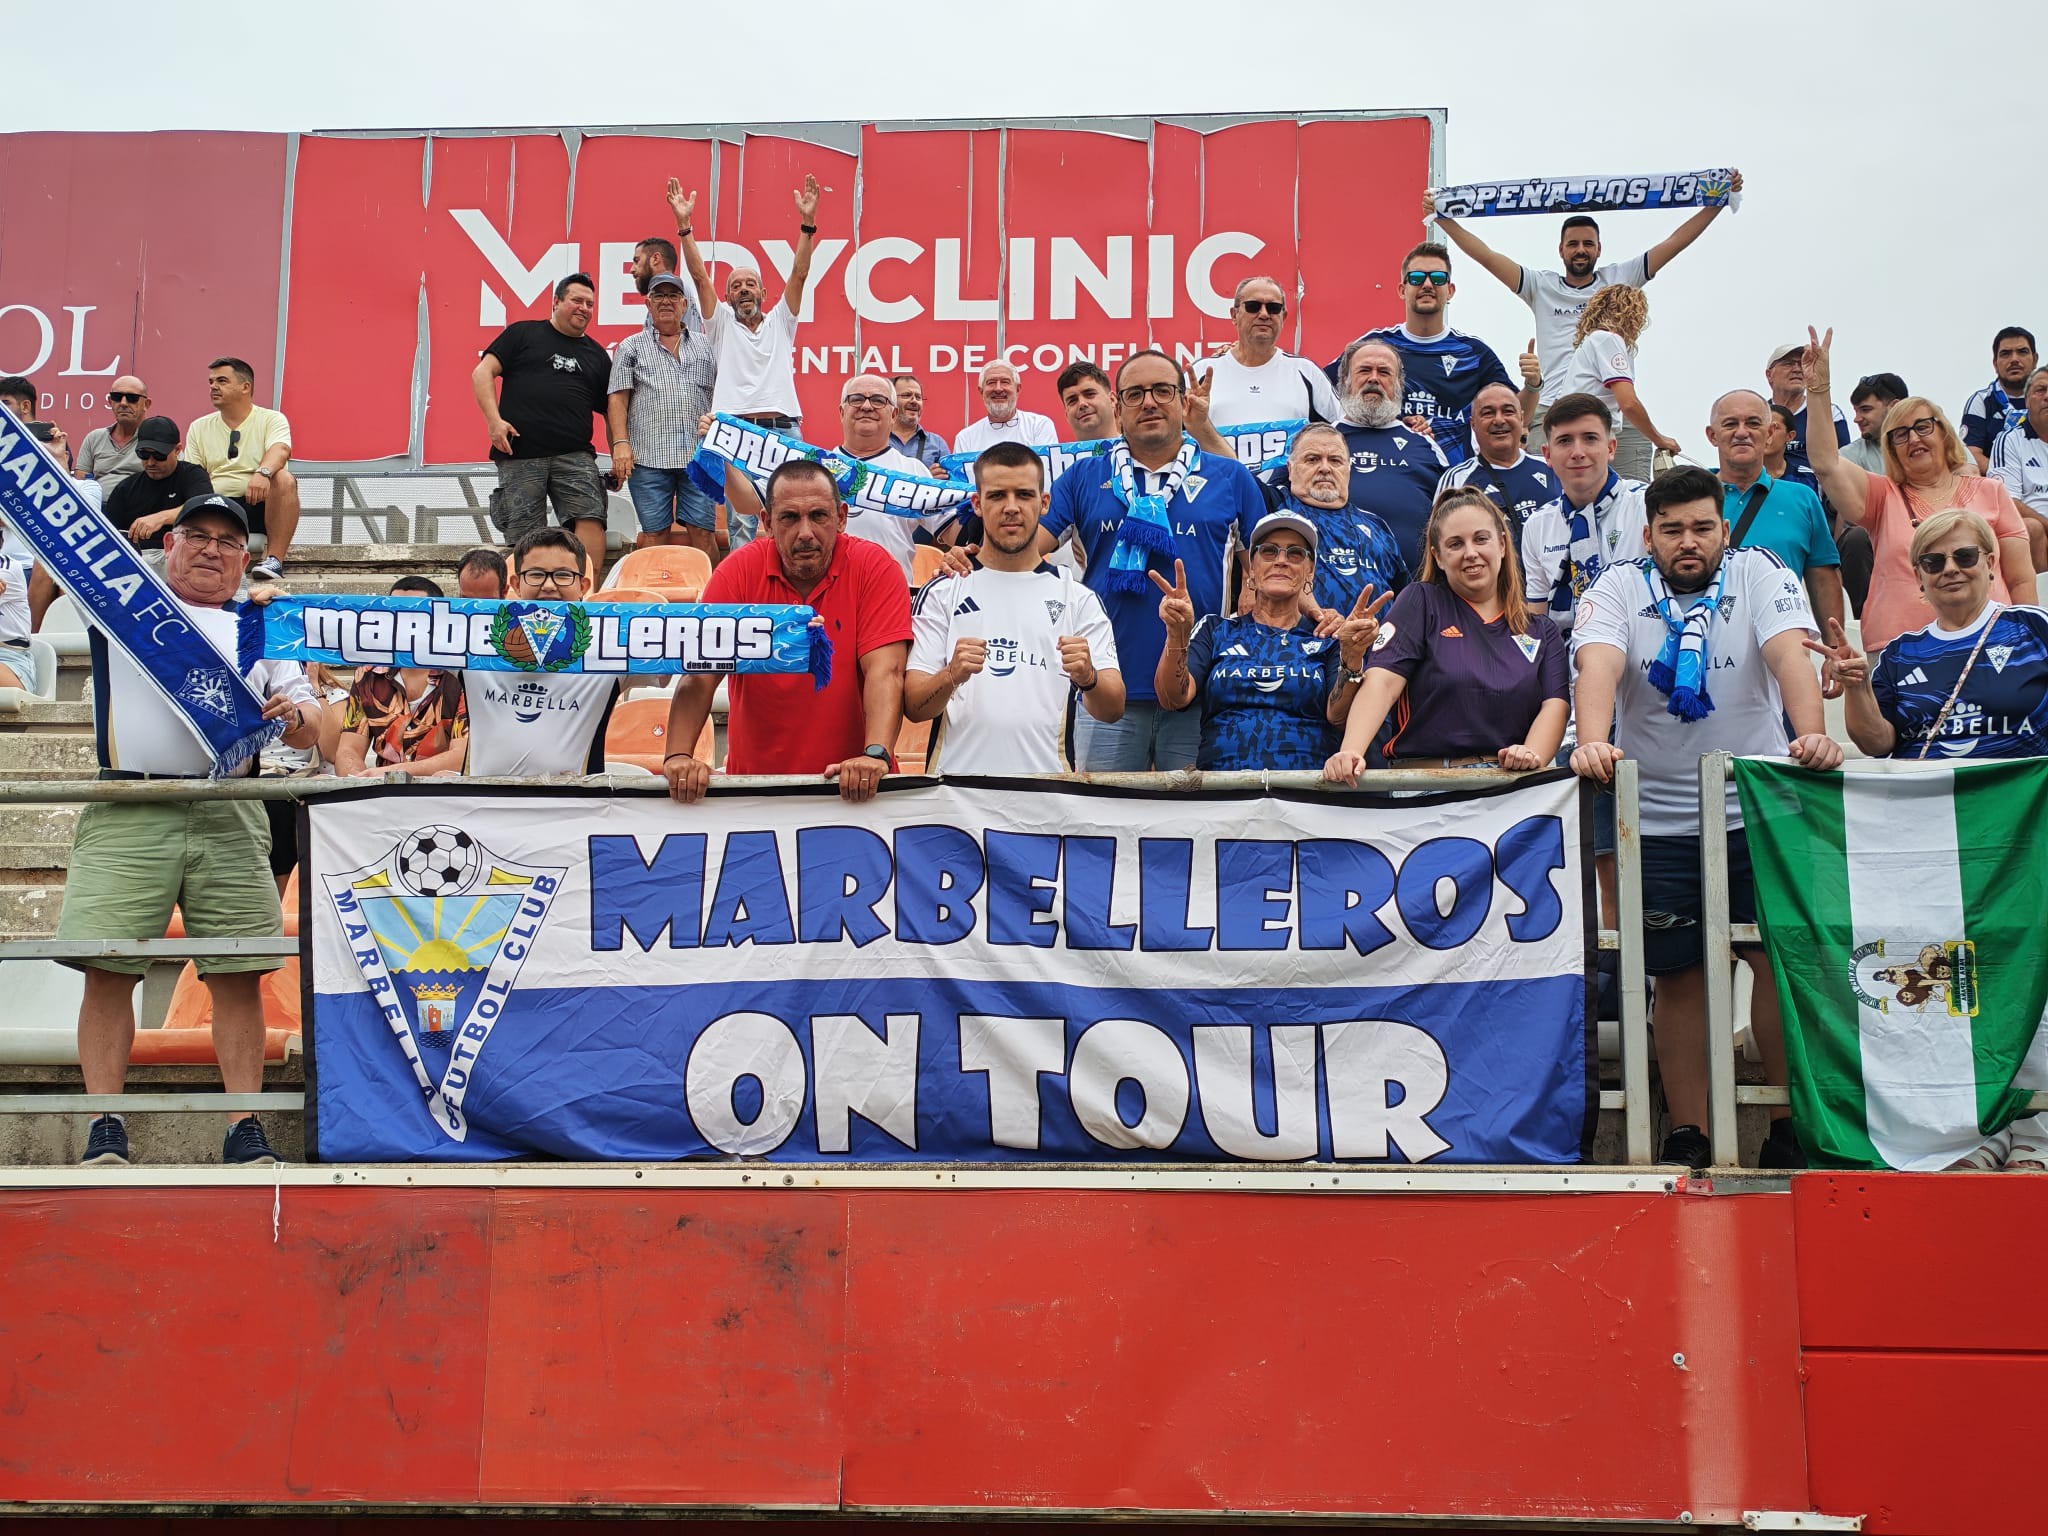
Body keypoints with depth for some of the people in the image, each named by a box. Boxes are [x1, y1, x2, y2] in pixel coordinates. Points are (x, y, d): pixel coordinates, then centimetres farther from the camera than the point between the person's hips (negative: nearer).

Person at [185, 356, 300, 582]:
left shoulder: (271, 419, 5)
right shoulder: (199, 428, 16)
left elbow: (280, 450, -17)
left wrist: (263, 472, -41)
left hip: (260, 507, -2)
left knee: (284, 479, -33)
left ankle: (274, 559, -35)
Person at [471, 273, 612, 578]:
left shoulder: (596, 354, 20)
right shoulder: (523, 333, 11)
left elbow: (610, 411, 21)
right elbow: (482, 373, 4)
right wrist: (494, 420, -10)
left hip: (574, 456, 2)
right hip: (519, 454, -2)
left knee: (590, 517, -18)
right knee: (525, 537, -2)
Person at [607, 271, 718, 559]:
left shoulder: (704, 346, 18)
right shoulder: (631, 347, 13)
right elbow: (618, 398, 4)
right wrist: (621, 444, -9)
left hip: (699, 457, 1)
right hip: (648, 458, -1)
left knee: (703, 533, -3)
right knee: (655, 535, 0)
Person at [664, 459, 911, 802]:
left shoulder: (874, 568, -5)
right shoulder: (738, 572, -2)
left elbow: (885, 671, -15)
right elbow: (700, 675, -8)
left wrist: (876, 754, -31)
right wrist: (679, 755, -24)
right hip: (753, 783, 2)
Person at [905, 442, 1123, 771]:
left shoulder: (1079, 599, 14)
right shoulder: (941, 593, 12)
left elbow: (1113, 710, 4)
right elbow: (913, 707, 4)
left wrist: (1088, 678, -17)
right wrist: (951, 677, -16)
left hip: (1048, 782, 2)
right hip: (958, 774, -2)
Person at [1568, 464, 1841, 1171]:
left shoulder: (1762, 574, 0)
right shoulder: (1617, 590, -1)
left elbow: (1790, 655, -17)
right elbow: (1599, 666, -19)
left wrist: (1812, 735, -35)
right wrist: (1592, 742, -38)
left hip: (1758, 809, 0)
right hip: (1658, 817, 0)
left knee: (1781, 959, -4)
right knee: (1678, 977, 5)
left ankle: (1789, 1123, 7)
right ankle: (1687, 1133, 13)